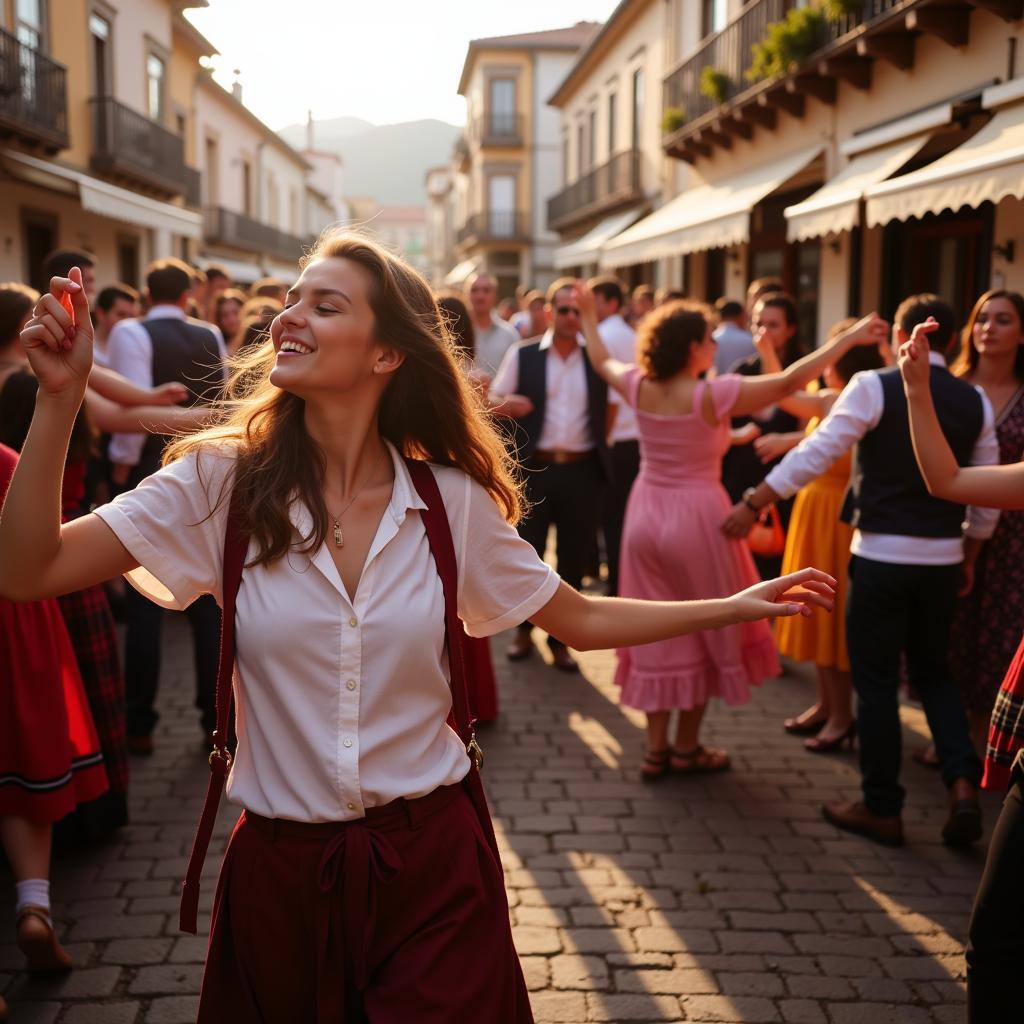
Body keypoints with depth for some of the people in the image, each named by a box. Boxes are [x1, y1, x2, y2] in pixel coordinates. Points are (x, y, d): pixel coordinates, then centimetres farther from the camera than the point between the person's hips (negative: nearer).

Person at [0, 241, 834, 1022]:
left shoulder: (451, 500, -5)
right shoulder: (224, 480, -8)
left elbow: (580, 619, 5)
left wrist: (739, 605, 2)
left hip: (431, 858, 0)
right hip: (280, 867, 0)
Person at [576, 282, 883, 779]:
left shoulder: (639, 387, -2)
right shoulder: (712, 394, -18)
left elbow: (600, 359, 18)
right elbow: (788, 382, -19)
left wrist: (588, 314, 35)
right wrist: (847, 339, -12)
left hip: (646, 514, 6)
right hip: (695, 517, -6)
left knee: (656, 633, 12)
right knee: (705, 631, 11)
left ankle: (656, 748, 18)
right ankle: (686, 747, 18)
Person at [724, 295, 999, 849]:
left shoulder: (874, 386, -10)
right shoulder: (976, 401, 5)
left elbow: (816, 452, -16)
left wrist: (753, 502, -10)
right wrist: (967, 557, 21)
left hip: (881, 555, -5)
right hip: (943, 559, 5)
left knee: (876, 680, 7)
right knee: (933, 672, 21)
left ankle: (882, 809, 15)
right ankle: (963, 783, 5)